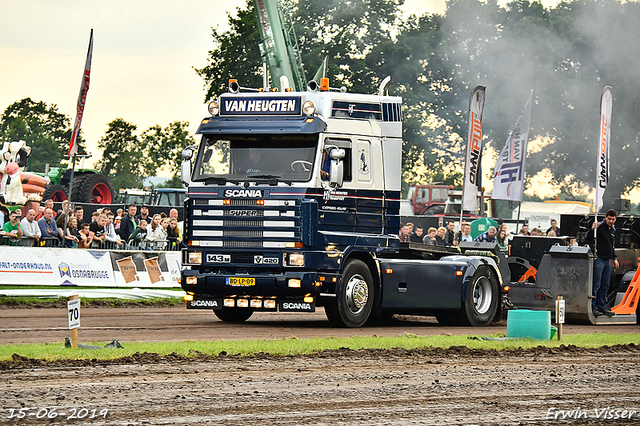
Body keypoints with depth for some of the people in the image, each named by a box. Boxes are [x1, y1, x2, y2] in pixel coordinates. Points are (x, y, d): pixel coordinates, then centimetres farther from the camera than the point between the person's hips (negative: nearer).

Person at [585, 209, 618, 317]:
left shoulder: (613, 230, 15)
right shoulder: (599, 227, -8)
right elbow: (587, 239, -15)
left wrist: (614, 258, 20)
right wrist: (593, 229, -30)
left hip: (607, 261, 8)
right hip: (599, 259, -8)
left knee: (605, 286, 10)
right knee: (596, 285, -8)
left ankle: (602, 306, 17)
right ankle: (592, 307, -4)